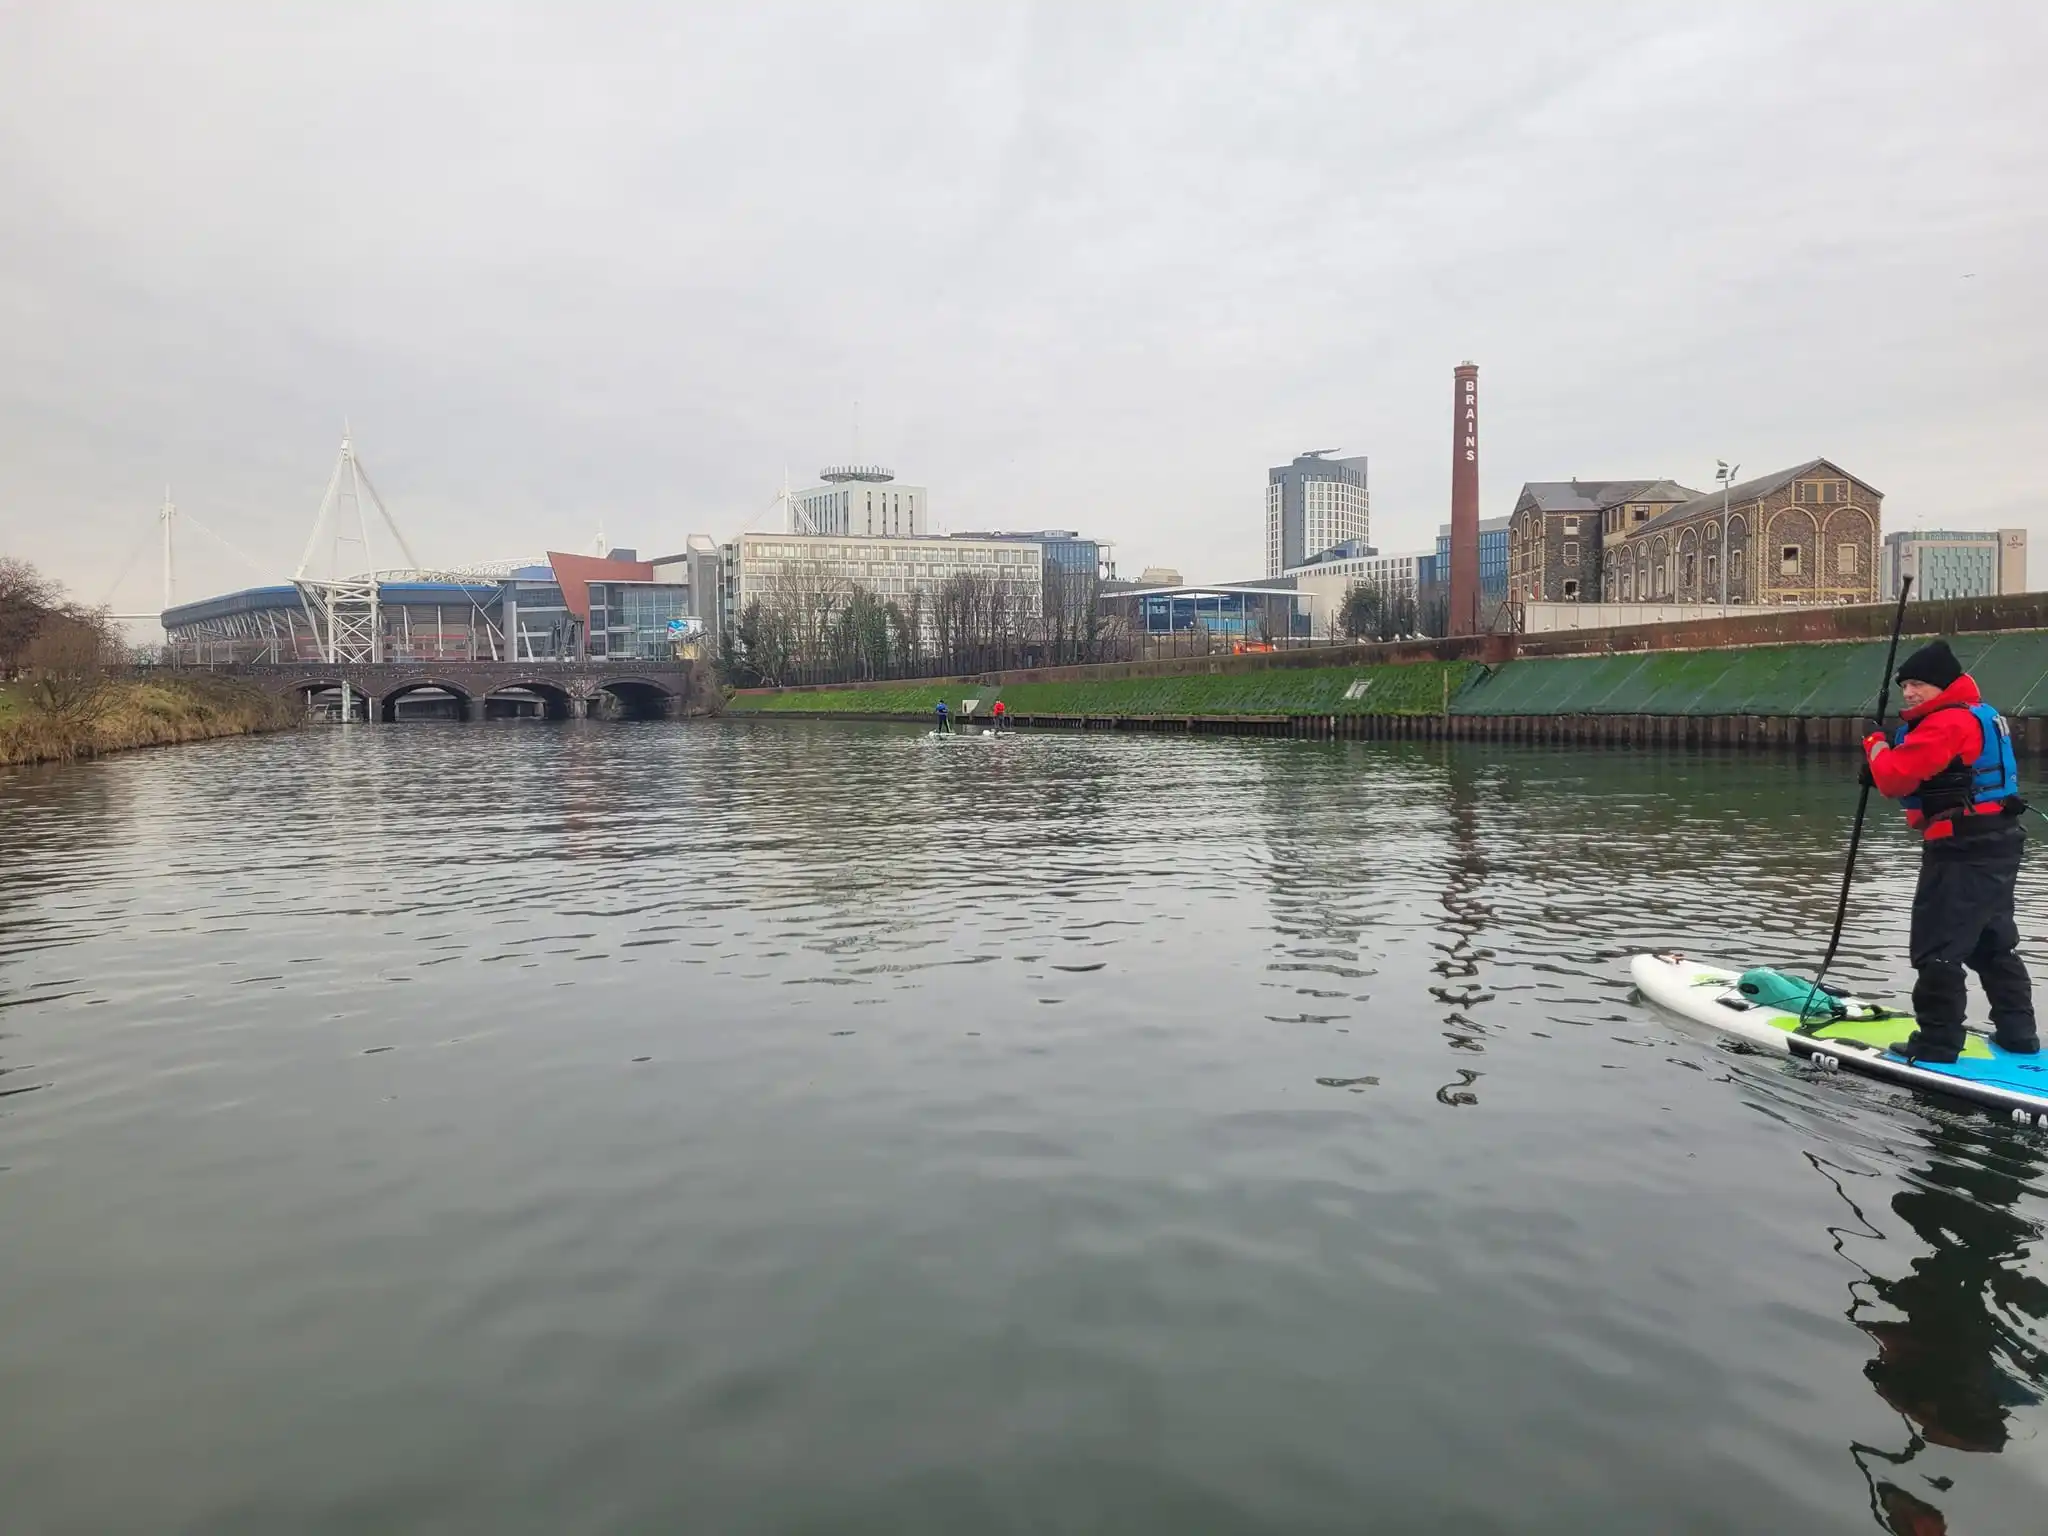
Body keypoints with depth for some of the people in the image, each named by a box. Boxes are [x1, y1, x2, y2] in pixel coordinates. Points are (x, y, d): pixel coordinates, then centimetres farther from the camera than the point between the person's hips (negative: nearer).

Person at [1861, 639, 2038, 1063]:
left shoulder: (1946, 724, -18)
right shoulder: (1980, 716, 18)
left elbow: (1896, 779, -20)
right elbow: (1927, 774, 19)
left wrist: (1877, 747, -2)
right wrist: (1891, 756, 3)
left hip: (1964, 852, -11)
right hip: (1997, 845, 11)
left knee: (1939, 947, -6)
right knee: (1993, 941, 20)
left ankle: (1937, 1043, -1)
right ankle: (2017, 1031, 28)